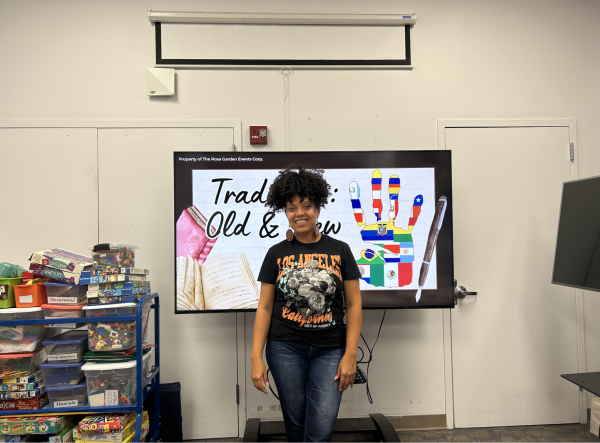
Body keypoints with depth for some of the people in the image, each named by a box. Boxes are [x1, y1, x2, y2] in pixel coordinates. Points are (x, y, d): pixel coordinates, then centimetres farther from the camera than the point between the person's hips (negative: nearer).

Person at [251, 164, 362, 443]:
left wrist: (350, 355, -5)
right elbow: (264, 307, 2)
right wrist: (256, 358, -3)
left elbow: (354, 305, 1)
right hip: (285, 349, 1)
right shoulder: (276, 253, 2)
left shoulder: (339, 250, 0)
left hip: (330, 351, 0)